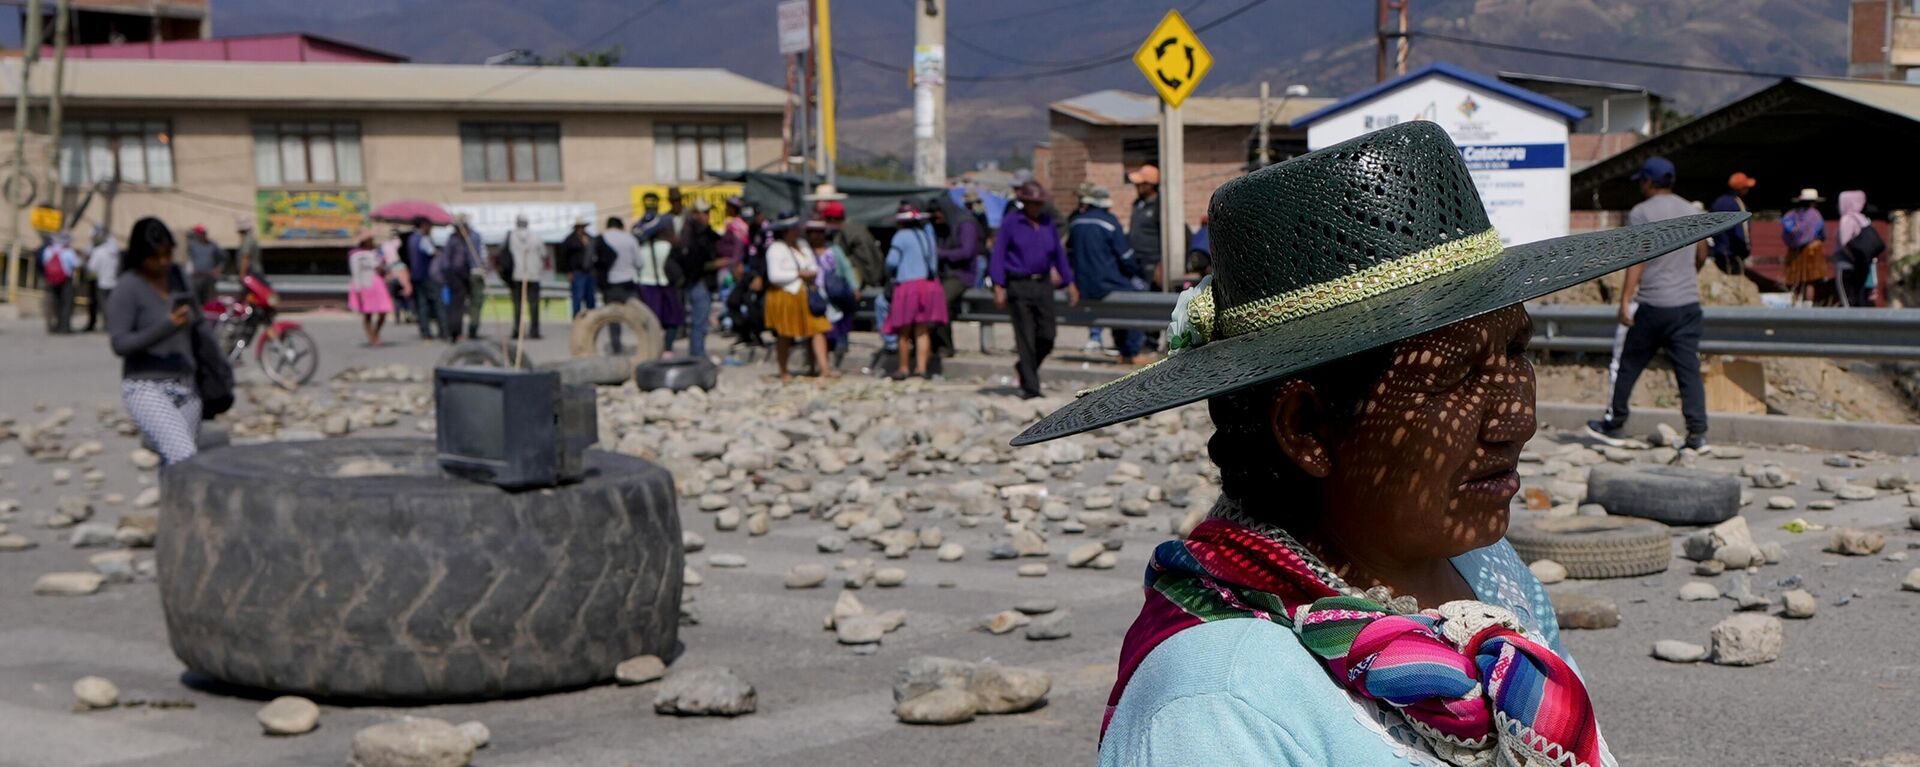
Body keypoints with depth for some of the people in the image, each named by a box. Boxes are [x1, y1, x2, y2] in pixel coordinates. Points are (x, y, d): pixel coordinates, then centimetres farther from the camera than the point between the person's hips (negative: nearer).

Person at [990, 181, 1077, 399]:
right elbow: (998, 255, -4)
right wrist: (998, 287, -11)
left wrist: (1070, 283, 13)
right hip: (1019, 285, -4)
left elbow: (1058, 254, 16)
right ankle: (1030, 387, 2)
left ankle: (1024, 368, 27)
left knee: (1047, 336, 0)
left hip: (1043, 284, 4)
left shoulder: (1047, 223, 10)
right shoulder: (1010, 223, -3)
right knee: (1025, 338, -4)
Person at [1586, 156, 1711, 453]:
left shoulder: (1640, 213, -6)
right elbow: (1701, 256, 22)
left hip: (1651, 305, -5)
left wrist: (1625, 301, -17)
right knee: (1689, 370, 2)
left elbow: (1637, 261, -14)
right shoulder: (1691, 211, 11)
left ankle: (1613, 425, 19)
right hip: (1688, 304, 5)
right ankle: (1698, 434, -5)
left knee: (1627, 364, 10)